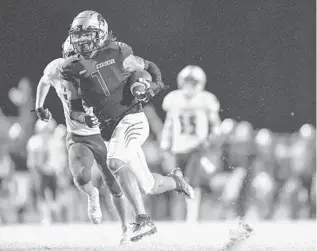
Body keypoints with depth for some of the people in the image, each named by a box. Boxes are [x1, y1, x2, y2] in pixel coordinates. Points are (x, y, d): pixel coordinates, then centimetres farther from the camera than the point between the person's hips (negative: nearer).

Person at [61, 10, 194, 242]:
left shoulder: (117, 55, -3)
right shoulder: (75, 69, 6)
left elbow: (150, 67, 11)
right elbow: (74, 107, 14)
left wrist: (156, 84, -9)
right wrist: (82, 117, -8)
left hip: (132, 118, -5)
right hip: (112, 130, 5)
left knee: (116, 161, -32)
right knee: (149, 187, 4)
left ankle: (143, 219, -28)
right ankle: (175, 180, 37)